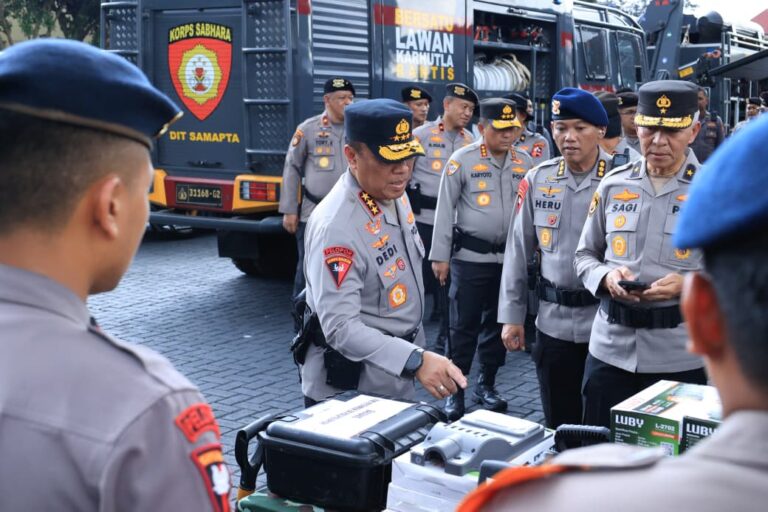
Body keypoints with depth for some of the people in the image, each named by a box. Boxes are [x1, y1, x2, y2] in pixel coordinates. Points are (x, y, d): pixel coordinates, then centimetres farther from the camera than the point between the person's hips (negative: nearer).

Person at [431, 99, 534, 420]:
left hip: (510, 257, 4)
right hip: (470, 257, -4)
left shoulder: (525, 163, 5)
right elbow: (445, 208, -4)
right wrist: (440, 255, -6)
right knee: (464, 325, 1)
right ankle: (455, 390, 12)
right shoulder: (462, 160, -6)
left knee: (499, 321, 13)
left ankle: (486, 384, 27)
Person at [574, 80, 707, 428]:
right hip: (610, 350, 3)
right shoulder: (613, 185, 6)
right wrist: (606, 278, -9)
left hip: (679, 357, -2)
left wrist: (689, 285, -20)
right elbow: (585, 255, 12)